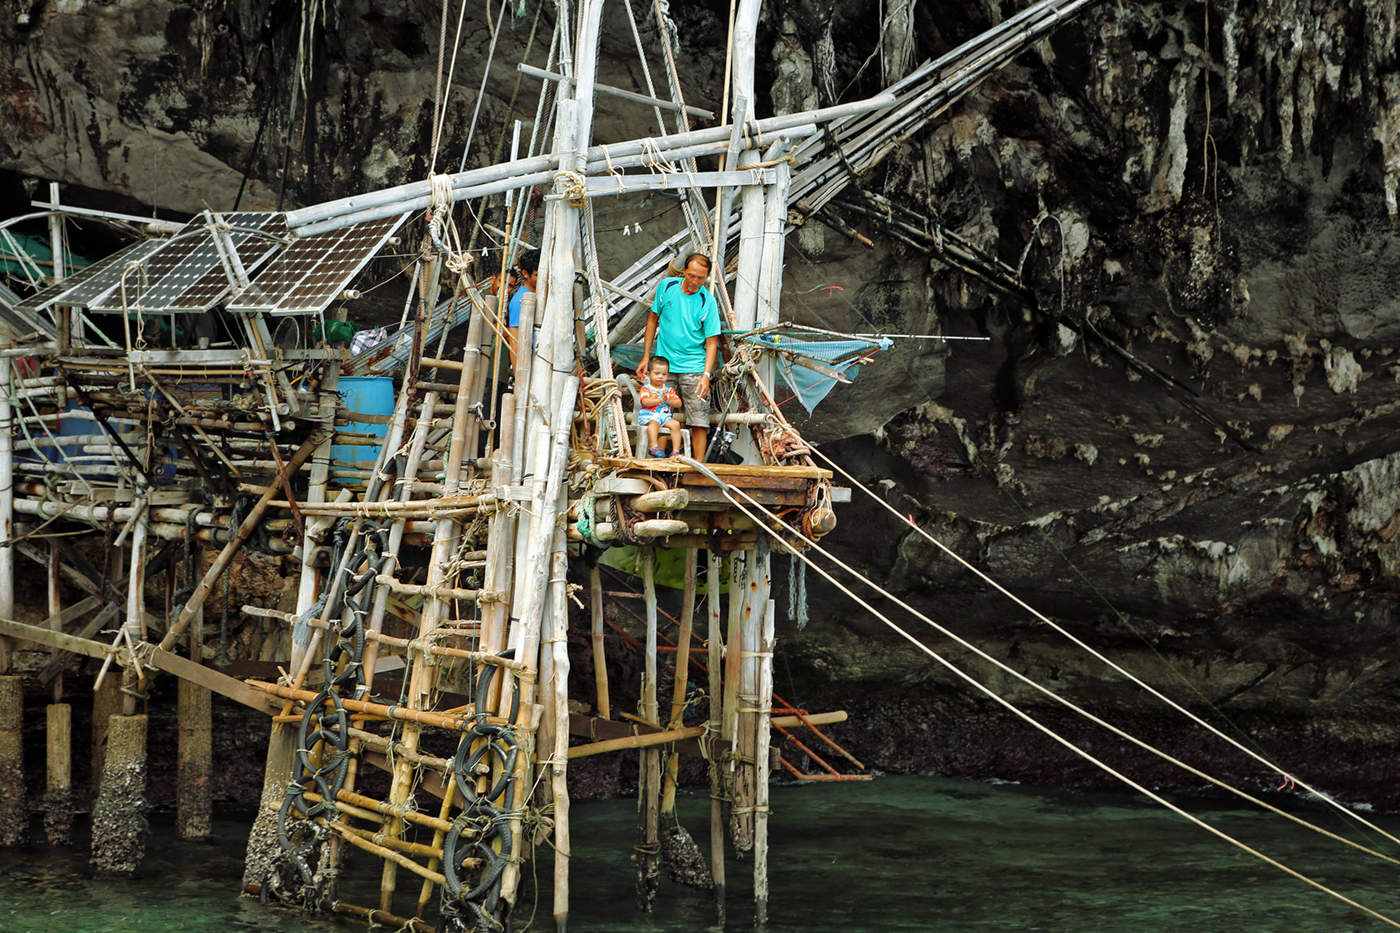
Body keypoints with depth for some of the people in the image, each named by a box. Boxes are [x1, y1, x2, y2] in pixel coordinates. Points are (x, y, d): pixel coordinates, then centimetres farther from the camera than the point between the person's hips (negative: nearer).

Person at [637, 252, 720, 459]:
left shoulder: (708, 302, -7)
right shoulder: (666, 287, 0)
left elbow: (712, 342, -6)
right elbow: (653, 319, 12)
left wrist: (706, 375, -19)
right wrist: (646, 357, 9)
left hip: (694, 369, -2)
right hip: (664, 365, 2)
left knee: (698, 421, -5)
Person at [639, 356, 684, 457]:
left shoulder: (669, 390, 16)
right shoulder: (646, 388, 2)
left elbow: (678, 403, 7)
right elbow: (645, 402, -16)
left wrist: (668, 400, -13)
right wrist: (660, 399, -22)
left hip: (665, 415, 4)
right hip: (648, 415, -4)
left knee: (675, 424, -22)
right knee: (654, 422, -38)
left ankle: (676, 450, -24)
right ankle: (654, 446, -47)